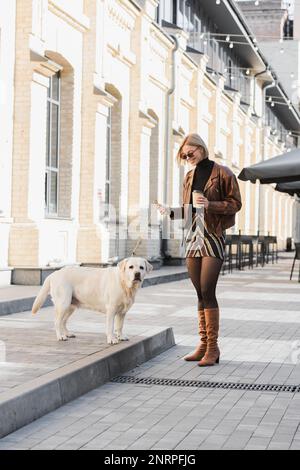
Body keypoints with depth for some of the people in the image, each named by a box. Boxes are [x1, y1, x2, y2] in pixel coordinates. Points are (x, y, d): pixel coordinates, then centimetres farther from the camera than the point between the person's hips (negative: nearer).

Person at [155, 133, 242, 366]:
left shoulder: (222, 173, -3)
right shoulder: (189, 177, 16)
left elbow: (235, 204, -5)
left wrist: (210, 204, -19)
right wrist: (170, 211, 3)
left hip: (213, 237, -6)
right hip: (193, 238, 6)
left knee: (207, 292, -12)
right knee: (201, 294, 7)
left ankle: (213, 347, -6)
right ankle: (204, 344, 12)